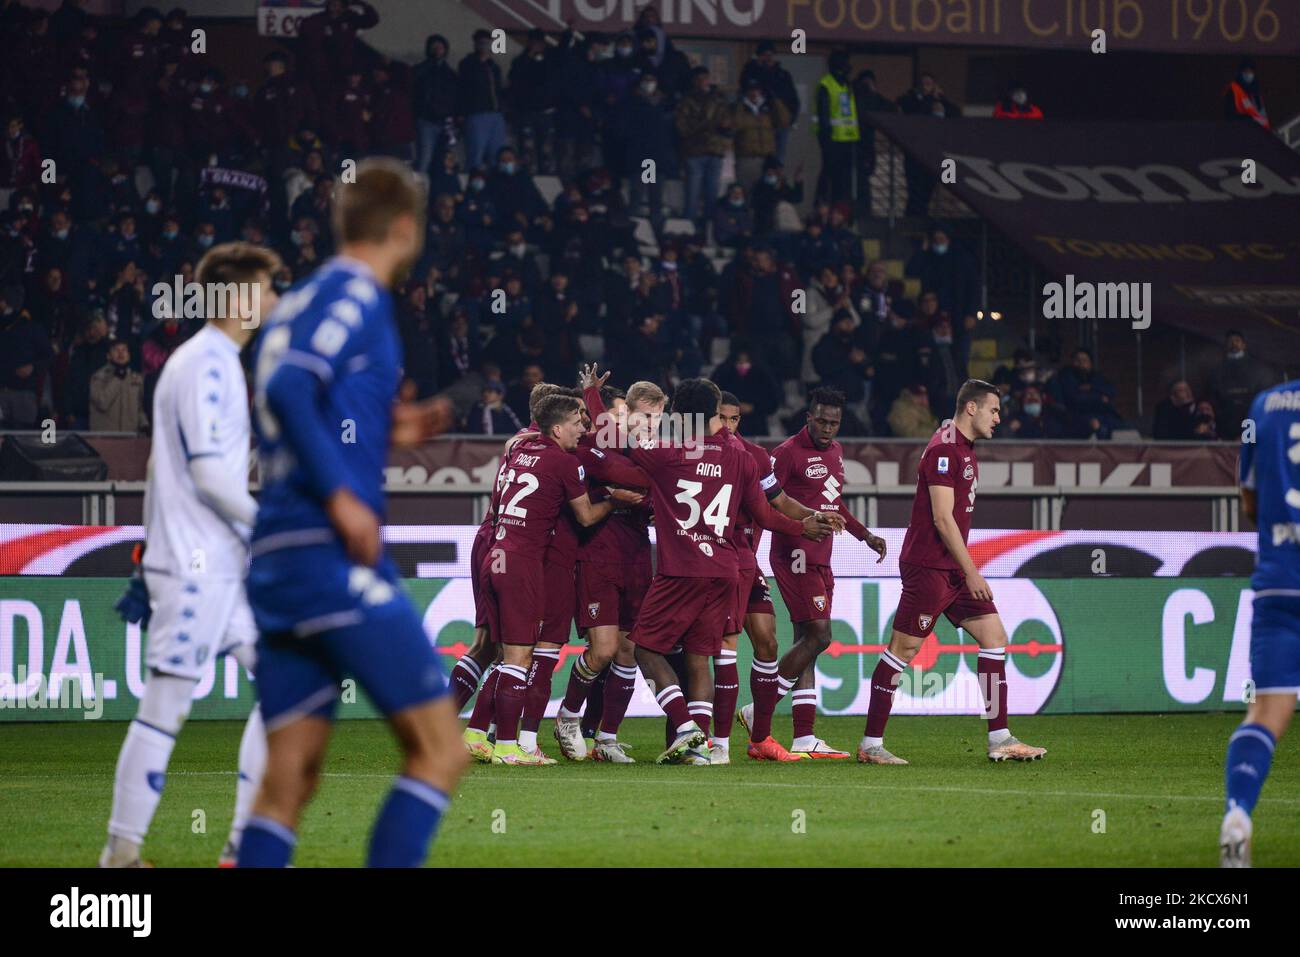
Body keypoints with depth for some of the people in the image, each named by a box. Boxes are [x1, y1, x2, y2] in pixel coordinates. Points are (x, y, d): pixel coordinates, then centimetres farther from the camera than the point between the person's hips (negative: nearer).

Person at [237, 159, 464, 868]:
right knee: (439, 749, -6)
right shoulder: (356, 296, -5)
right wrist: (341, 495, -23)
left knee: (288, 781, 6)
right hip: (335, 560, -9)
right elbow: (288, 390, -21)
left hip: (275, 566, 9)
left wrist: (385, 432, 26)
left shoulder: (295, 305, 20)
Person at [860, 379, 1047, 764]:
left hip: (953, 569, 10)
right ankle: (870, 744, 0)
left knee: (995, 638, 4)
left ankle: (999, 739, 5)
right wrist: (971, 572, -18)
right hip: (928, 568, -10)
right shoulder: (943, 449, -15)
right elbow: (942, 519, -19)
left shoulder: (965, 450, 16)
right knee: (903, 649, -6)